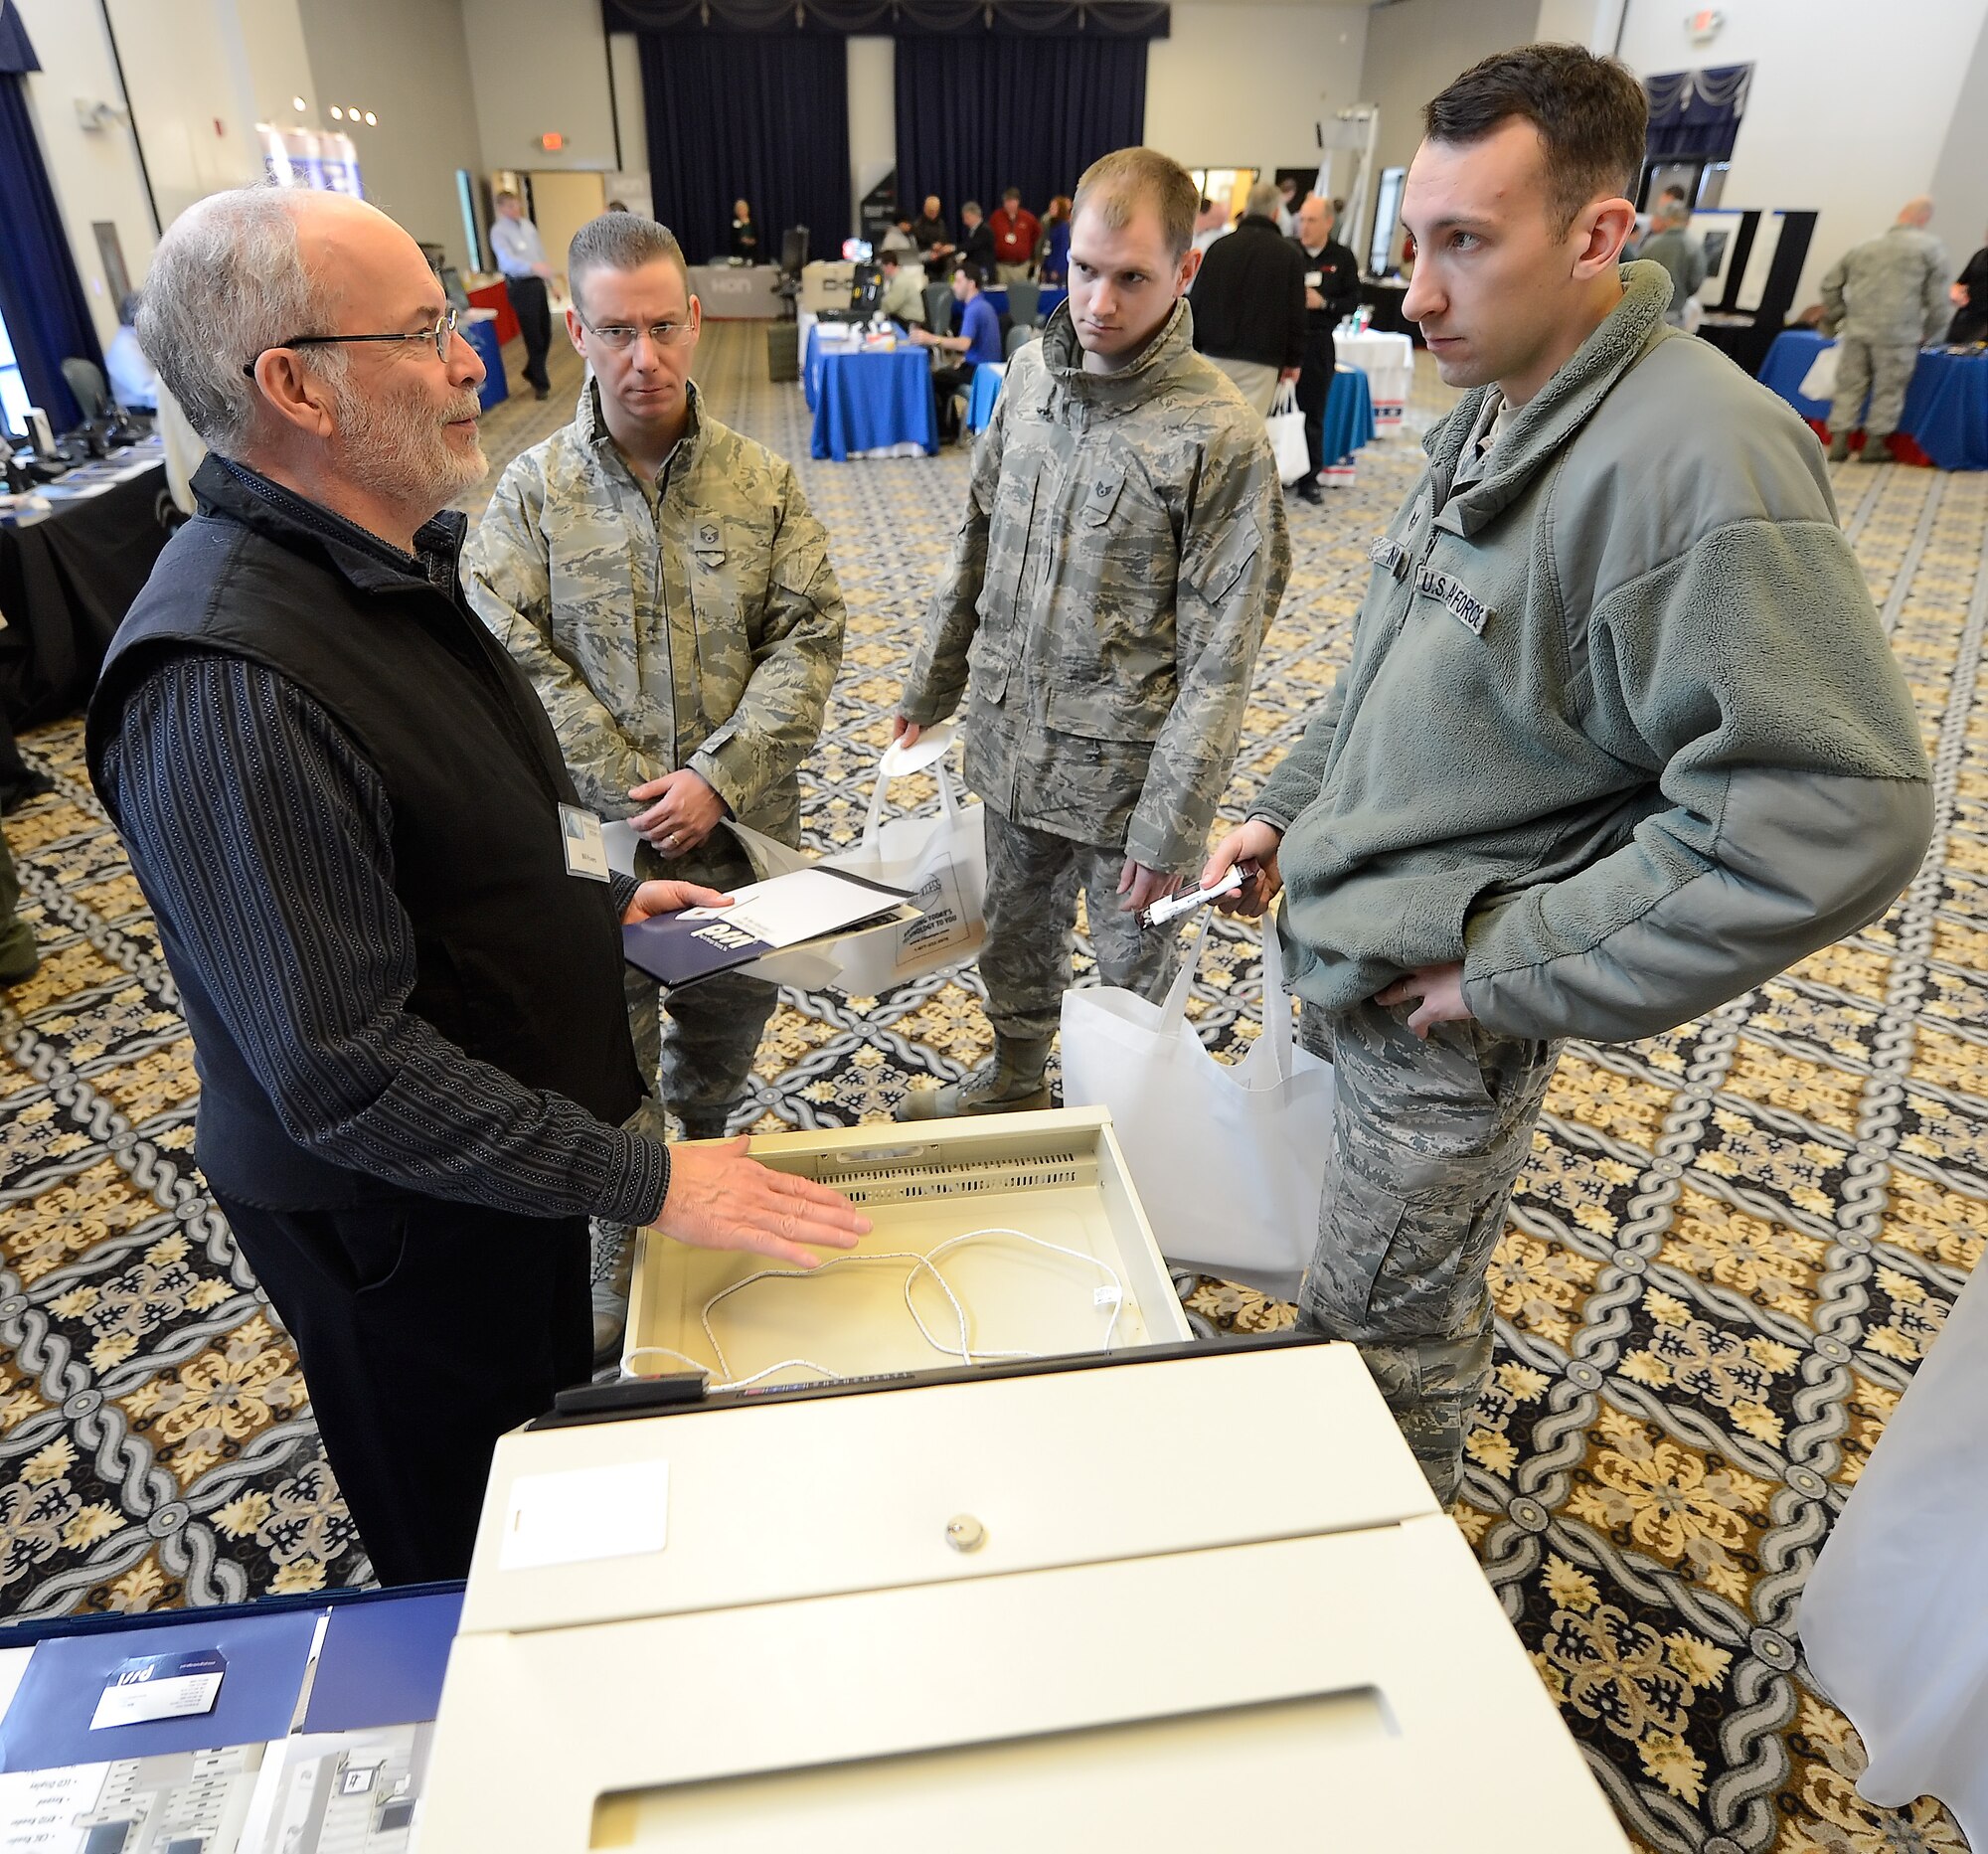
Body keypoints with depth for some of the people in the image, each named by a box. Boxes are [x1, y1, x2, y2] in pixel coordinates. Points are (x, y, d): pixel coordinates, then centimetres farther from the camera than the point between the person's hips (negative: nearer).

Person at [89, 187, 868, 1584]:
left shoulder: (383, 564, 0)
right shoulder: (226, 690, -33)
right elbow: (349, 1073, -32)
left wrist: (593, 904, 6)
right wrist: (646, 1181, -28)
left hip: (513, 1146, 10)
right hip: (402, 1220, -9)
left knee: (543, 1434, 32)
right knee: (469, 1560, 19)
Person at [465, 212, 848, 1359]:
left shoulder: (762, 480, 0)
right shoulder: (533, 490, -3)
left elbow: (809, 638, -6)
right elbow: (506, 652, -10)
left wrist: (717, 779, -16)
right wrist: (637, 789, -16)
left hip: (745, 824, 2)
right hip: (598, 835, -1)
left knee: (727, 1027, 20)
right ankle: (621, 1252, 30)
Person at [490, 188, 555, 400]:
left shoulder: (527, 225, 12)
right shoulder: (499, 231, -10)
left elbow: (541, 253, 18)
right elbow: (508, 260, -25)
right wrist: (534, 267, -41)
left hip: (537, 283, 7)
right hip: (520, 286, -7)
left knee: (545, 333, 12)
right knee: (533, 336, -6)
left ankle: (532, 373, 33)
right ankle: (541, 383, 4)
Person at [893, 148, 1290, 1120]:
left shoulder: (1220, 436, -17)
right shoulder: (1030, 372, 2)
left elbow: (1218, 656, -17)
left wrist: (1171, 824, -18)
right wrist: (932, 684, 15)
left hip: (1123, 762, -5)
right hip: (1012, 738, 6)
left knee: (1129, 967, 13)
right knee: (1014, 935, 24)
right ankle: (1013, 1081, 49)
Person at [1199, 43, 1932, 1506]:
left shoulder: (1704, 462, -24)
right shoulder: (1489, 416, 6)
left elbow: (1843, 808, -27)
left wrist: (1519, 969, -23)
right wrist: (1289, 814, 10)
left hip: (1442, 1013, -8)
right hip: (1336, 945, 8)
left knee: (1382, 1335, 11)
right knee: (1410, 1293, 27)